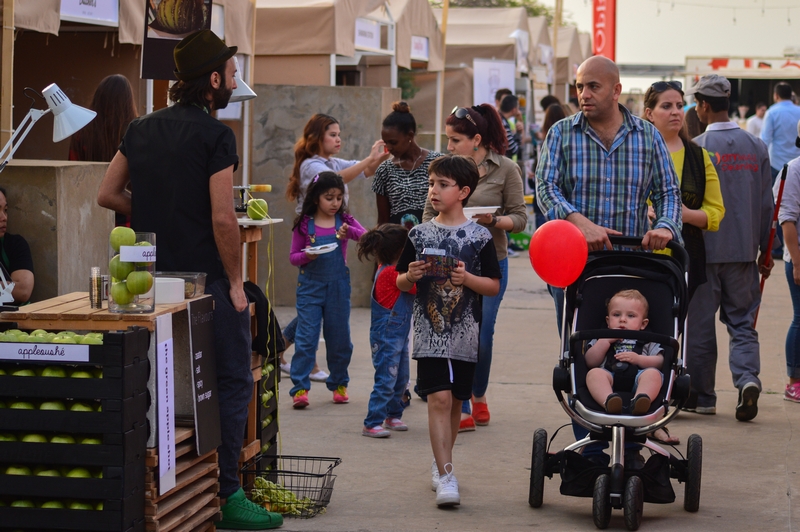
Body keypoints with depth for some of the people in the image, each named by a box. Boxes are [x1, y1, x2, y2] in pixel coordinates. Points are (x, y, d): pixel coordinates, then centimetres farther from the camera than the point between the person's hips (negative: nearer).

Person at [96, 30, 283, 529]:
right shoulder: (215, 134, -13)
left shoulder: (141, 129, 9)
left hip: (154, 278, 7)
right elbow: (222, 218, -17)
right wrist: (236, 283, -9)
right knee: (233, 383, 0)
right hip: (206, 278, -7)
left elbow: (108, 194, 14)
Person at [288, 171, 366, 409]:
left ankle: (339, 384, 25)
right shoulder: (304, 225, -2)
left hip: (338, 286, 2)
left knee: (339, 338, 10)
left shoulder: (344, 221, 2)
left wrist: (349, 232, -28)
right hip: (310, 286, -2)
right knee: (306, 338, -6)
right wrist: (306, 256, -20)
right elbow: (293, 257, 1)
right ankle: (300, 388, -5)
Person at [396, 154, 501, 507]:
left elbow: (494, 286, 1)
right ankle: (446, 477, -12)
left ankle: (440, 463, 30)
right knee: (439, 398, -11)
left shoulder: (479, 236, 0)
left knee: (455, 402, 11)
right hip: (430, 331, -1)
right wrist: (411, 276, -11)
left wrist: (467, 278, -16)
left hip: (465, 333, 1)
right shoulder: (420, 234, 4)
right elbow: (401, 283, 11)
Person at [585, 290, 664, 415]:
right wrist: (606, 341, 8)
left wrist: (638, 359, -5)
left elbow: (659, 362, 12)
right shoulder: (602, 340, 30)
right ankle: (608, 401, -58)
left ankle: (639, 401, -60)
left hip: (636, 379, 0)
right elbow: (590, 362, 16)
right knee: (594, 373, -30)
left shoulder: (648, 341, 27)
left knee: (653, 373, -31)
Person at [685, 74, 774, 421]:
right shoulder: (756, 147, 4)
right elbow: (766, 204, 8)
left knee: (700, 324, 7)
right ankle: (747, 377, -14)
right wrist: (766, 250, 15)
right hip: (744, 250, 4)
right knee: (742, 320, 9)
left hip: (704, 249, -4)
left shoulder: (698, 147, -11)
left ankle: (702, 396, 14)